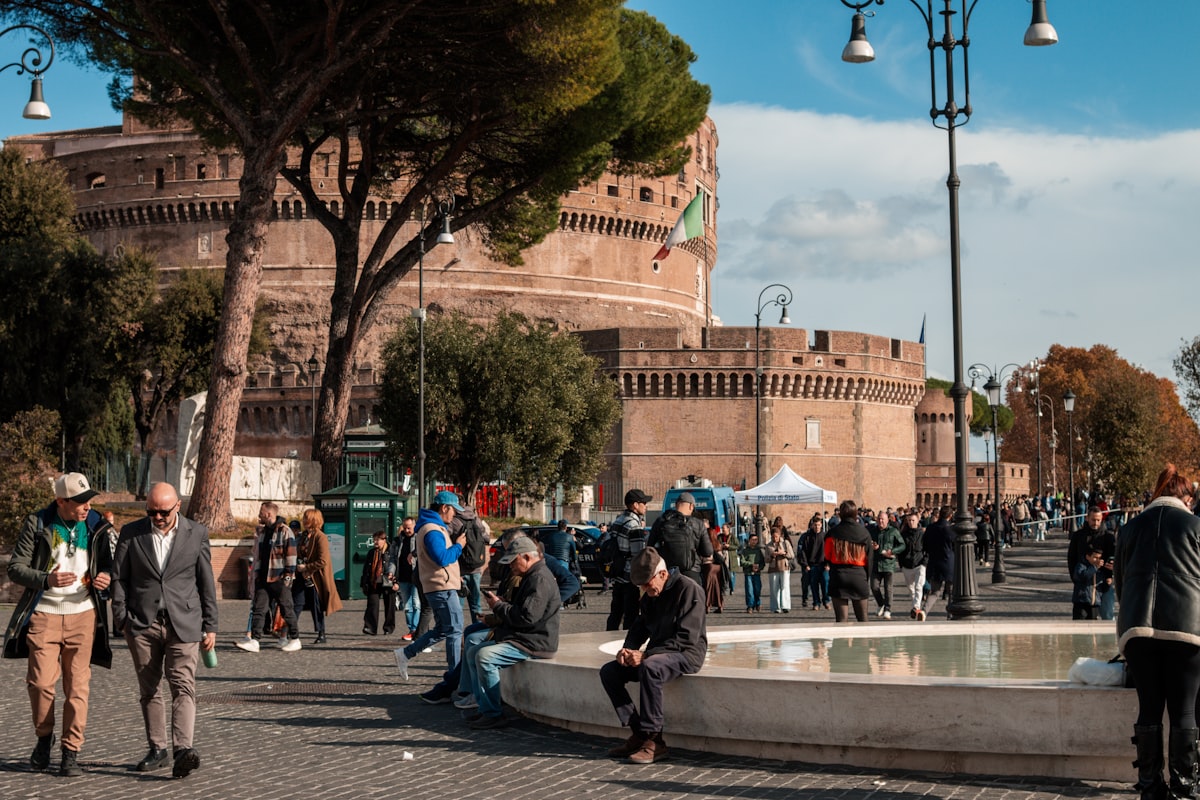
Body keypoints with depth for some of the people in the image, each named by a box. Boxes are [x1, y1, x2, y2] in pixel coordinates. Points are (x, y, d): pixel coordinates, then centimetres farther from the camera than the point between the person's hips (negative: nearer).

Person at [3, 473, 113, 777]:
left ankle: (71, 753, 6)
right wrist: (46, 580, -21)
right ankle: (44, 737, 20)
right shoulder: (36, 524, -1)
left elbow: (106, 563, 17)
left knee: (77, 686, -2)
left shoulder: (96, 526, 6)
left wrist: (106, 576, -8)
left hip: (82, 615, 1)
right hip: (43, 615, -1)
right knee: (40, 682, -6)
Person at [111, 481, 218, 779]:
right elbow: (120, 579, 6)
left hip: (183, 623, -2)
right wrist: (121, 618, -4)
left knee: (183, 686, -13)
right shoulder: (131, 533, 5)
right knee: (149, 689, 7)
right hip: (142, 623, 2)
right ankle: (157, 749, 16)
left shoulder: (197, 534, 4)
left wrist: (210, 626, 4)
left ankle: (184, 749, -24)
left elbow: (206, 583, 6)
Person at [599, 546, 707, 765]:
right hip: (656, 654, 9)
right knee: (609, 671, -6)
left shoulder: (689, 589, -14)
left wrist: (645, 655, -25)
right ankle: (638, 733, -8)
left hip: (687, 654, -9)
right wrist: (627, 649, -7)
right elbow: (639, 628, 17)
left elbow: (686, 638, -21)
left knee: (650, 668, -37)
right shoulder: (650, 596, 12)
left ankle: (654, 740, -29)